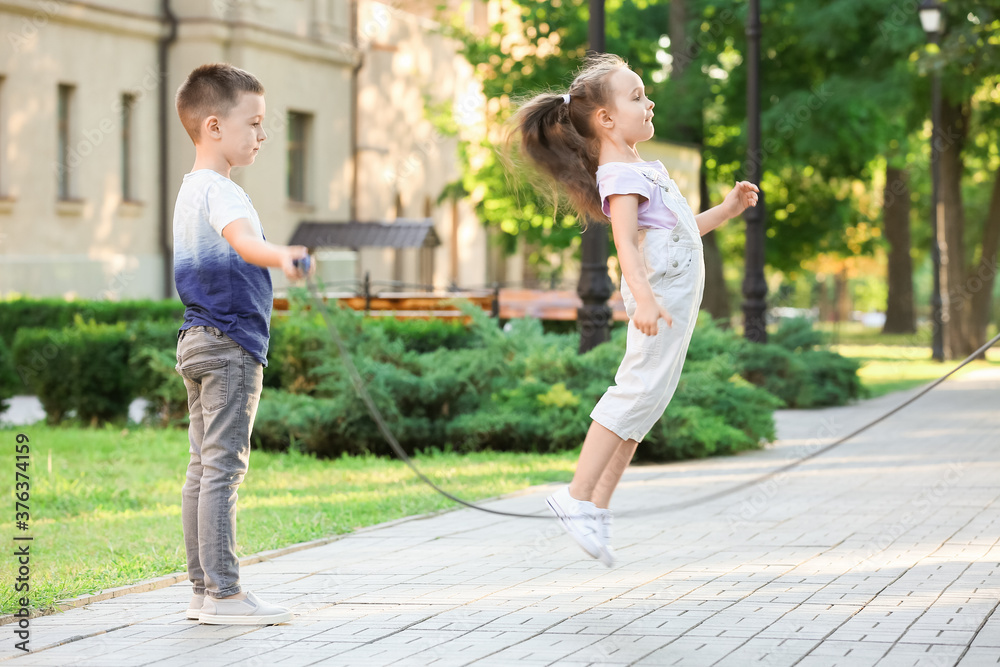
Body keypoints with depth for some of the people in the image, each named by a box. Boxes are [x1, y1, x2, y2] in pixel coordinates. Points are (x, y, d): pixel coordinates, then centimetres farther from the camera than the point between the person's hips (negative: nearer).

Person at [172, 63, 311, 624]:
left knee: (204, 468, 11)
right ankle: (223, 592, -10)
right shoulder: (220, 190, -15)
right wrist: (280, 256, -56)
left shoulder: (191, 189, 17)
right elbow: (241, 238, -38)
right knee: (224, 468, -10)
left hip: (199, 341, 11)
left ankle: (204, 588, 15)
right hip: (230, 345, -11)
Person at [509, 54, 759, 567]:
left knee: (644, 398, 7)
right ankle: (578, 497, -15)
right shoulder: (619, 174, -10)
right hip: (658, 289, -10)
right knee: (641, 390, -15)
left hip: (678, 293, 10)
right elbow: (626, 242, -24)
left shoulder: (644, 169, 23)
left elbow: (681, 231, 32)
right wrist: (643, 297, -37)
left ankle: (597, 507, 7)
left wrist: (728, 209, 22)